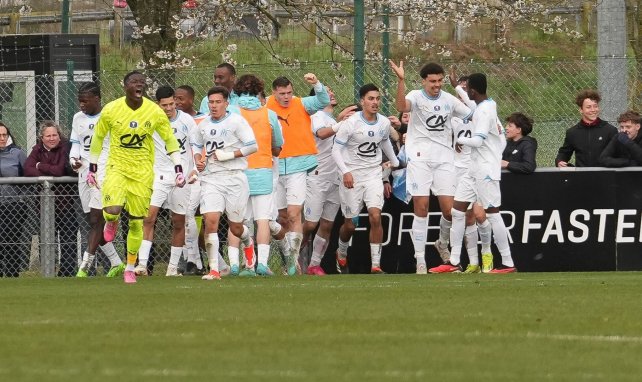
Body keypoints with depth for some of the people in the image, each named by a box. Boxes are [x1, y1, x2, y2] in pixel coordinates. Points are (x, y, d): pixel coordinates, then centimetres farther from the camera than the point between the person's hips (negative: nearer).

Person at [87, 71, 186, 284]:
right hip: (117, 168, -1)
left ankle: (130, 268, 19)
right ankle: (111, 223, 15)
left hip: (143, 173, 1)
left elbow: (170, 140, 5)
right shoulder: (110, 110, -7)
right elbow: (98, 138, 7)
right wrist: (92, 169, 8)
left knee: (137, 222, 3)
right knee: (112, 210, -25)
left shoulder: (155, 112, -6)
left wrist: (178, 169, -2)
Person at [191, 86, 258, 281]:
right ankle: (214, 269, -14)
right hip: (210, 178, 3)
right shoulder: (204, 125, 10)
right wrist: (198, 159, 7)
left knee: (235, 227, 8)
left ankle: (248, 242, 46)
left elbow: (253, 146, -8)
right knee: (211, 219, -16)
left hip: (234, 177, -3)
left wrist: (229, 155, -15)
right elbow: (196, 144, 28)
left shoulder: (236, 121, -5)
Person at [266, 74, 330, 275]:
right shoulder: (268, 107, 5)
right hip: (276, 166, 4)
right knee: (283, 217, 10)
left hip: (298, 166, -4)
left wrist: (316, 84, -29)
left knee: (294, 214, -14)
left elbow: (323, 101, -13)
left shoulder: (301, 105, 0)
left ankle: (294, 258, -11)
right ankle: (290, 255, 22)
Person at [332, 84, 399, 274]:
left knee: (375, 217, -17)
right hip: (352, 177, -2)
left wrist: (395, 163, 36)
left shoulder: (384, 123, 1)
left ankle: (376, 264, -13)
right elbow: (336, 149, -11)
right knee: (350, 225, 6)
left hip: (374, 175, 2)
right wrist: (345, 172, -24)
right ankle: (342, 253, 39)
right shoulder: (351, 123, -13)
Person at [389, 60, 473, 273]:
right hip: (420, 157, -3)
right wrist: (401, 81, -38)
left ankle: (443, 243, 26)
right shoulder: (416, 97, -3)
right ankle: (420, 259, -1)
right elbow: (402, 106, -25)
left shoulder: (449, 100, 8)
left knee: (449, 209, -4)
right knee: (421, 208, -6)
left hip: (444, 158, 3)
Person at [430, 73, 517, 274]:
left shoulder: (484, 112, -17)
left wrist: (459, 139, -9)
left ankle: (508, 263, -4)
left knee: (492, 214, -8)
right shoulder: (489, 106, 12)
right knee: (457, 210, 8)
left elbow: (478, 141, -24)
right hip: (475, 169, 10)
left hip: (486, 172, -10)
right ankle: (454, 262, 10)